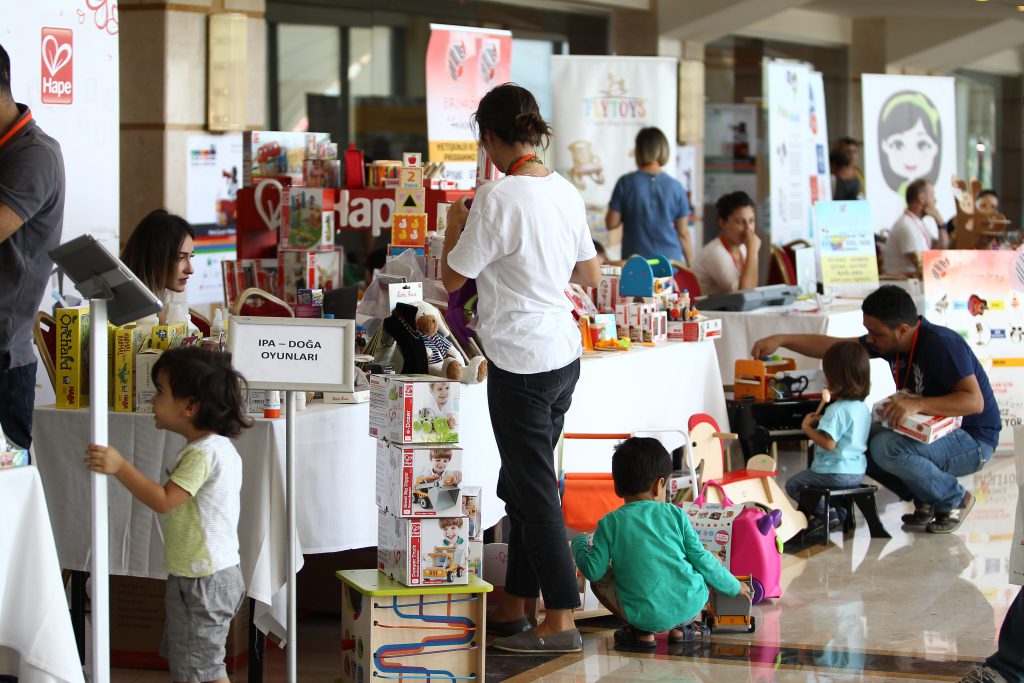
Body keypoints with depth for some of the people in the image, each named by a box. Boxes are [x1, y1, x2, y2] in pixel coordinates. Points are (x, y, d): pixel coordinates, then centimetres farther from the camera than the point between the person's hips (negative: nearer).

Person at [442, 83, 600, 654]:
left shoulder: (497, 198, -18)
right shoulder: (566, 191, 5)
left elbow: (452, 278, -10)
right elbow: (591, 276, 15)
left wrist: (455, 222, 6)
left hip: (521, 359, -8)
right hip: (564, 353, 8)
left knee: (534, 489, -1)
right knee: (522, 483, 17)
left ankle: (561, 621, 2)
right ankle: (515, 607, 26)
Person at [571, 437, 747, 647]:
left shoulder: (610, 523, -1)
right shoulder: (675, 514, 3)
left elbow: (593, 571, -2)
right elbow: (701, 559, 7)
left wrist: (580, 542, 19)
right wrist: (734, 587, 22)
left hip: (645, 615, -1)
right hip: (689, 606, 1)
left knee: (599, 580, 20)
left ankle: (641, 631, 7)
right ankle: (684, 627, 14)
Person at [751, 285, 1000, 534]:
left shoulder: (942, 345, -25)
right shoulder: (888, 341, -1)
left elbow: (975, 401, -32)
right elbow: (832, 346, 5)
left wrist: (918, 404, -41)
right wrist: (781, 340, -4)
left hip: (972, 441, -8)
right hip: (928, 433, 9)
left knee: (886, 447, -30)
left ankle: (954, 500, -8)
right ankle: (927, 501, 5)